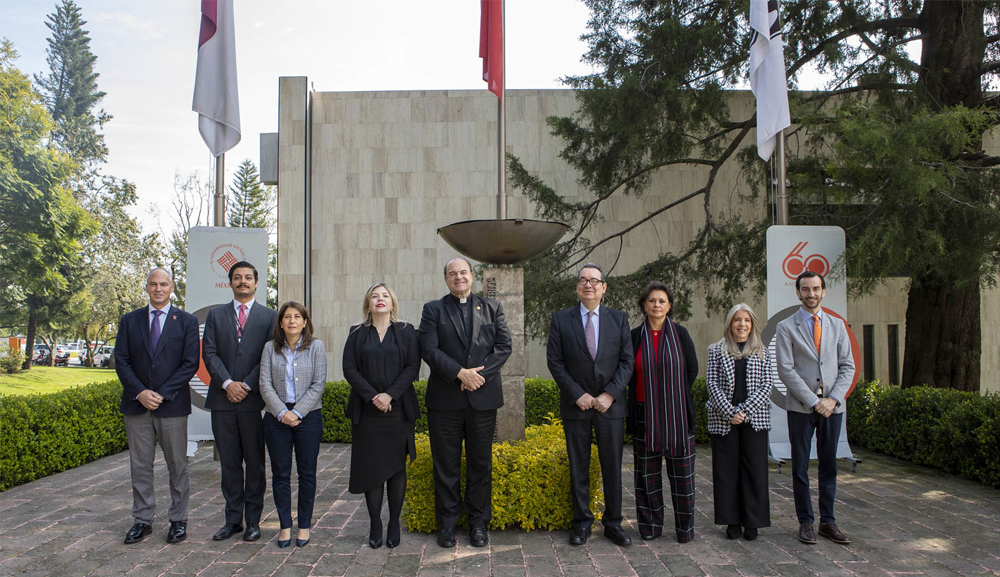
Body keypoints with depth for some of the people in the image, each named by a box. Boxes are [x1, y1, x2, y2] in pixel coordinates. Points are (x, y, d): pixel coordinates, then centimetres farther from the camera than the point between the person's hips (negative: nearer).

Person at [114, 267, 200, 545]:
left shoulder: (187, 321, 3)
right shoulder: (129, 320, 10)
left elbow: (190, 363, -4)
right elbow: (121, 360, 4)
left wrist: (162, 394, -12)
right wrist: (140, 393, -10)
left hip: (172, 405, -2)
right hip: (137, 405, 2)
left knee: (177, 465, 4)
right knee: (140, 465, 8)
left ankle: (178, 520, 15)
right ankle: (143, 520, 20)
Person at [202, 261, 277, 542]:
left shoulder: (269, 316, 6)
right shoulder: (216, 315, 12)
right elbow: (209, 353, 3)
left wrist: (247, 385, -11)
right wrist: (227, 383, -11)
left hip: (254, 400, -2)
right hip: (222, 400, 2)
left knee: (255, 463, 4)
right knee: (229, 463, 8)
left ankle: (253, 521, 14)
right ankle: (233, 520, 18)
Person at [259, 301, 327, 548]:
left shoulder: (316, 347, 1)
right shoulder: (270, 348, 5)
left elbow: (319, 384, -4)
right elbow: (265, 385, -1)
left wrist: (297, 412, -12)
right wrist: (282, 413, -12)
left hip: (308, 416, -1)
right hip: (277, 417, 1)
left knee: (307, 472, 5)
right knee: (280, 473, 6)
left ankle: (304, 525, 17)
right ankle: (285, 525, 17)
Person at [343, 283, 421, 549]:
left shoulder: (406, 332, 6)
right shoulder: (357, 334, 9)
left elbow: (413, 367, -2)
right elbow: (349, 369, 1)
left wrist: (390, 394, -14)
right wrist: (372, 396, -12)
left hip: (398, 410, -1)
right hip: (366, 411, 1)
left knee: (396, 466, 3)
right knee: (371, 466, 1)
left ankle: (394, 524, 12)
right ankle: (375, 525, 10)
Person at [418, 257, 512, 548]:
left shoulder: (492, 307, 10)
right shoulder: (433, 310, 6)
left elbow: (504, 346, 1)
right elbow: (429, 350, -6)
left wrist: (479, 374, -12)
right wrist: (460, 373, -17)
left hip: (483, 397, 1)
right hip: (444, 400, -1)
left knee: (481, 463, 8)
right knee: (446, 464, 6)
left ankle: (479, 522, 21)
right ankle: (447, 522, 19)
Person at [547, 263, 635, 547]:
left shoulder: (619, 319, 5)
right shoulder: (561, 319, 2)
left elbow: (627, 360, 2)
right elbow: (555, 361, -2)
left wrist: (610, 394, -10)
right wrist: (578, 394, -10)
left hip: (610, 405, 1)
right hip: (576, 405, -1)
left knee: (613, 466, 6)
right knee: (578, 467, 6)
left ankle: (613, 522, 19)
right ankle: (582, 522, 19)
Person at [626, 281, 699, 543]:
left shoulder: (680, 334, 1)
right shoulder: (634, 336, 2)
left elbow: (692, 369, 6)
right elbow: (629, 373, 8)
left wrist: (674, 396, 7)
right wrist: (651, 393, 5)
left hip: (677, 413, -1)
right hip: (645, 414, 1)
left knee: (681, 471, 4)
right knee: (647, 472, 7)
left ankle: (685, 528, 16)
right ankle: (650, 526, 19)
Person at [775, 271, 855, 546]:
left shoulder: (837, 325, 10)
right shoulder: (786, 327, -1)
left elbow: (847, 366, 7)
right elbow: (786, 370, -8)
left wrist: (833, 399, -7)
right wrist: (813, 401, -13)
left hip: (832, 406, 3)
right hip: (801, 407, -3)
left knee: (829, 465, 9)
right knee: (800, 467, 3)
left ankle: (827, 521, 18)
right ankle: (806, 521, 13)